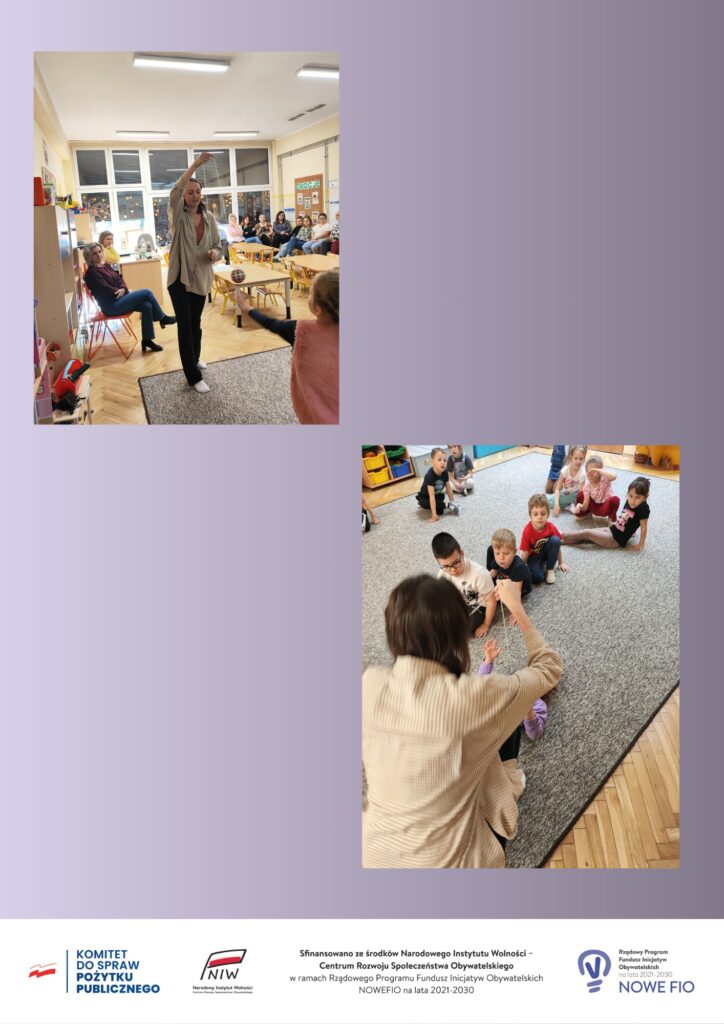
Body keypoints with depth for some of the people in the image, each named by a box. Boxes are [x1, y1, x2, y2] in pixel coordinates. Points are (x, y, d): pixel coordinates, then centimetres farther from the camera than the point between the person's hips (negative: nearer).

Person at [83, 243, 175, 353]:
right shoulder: (91, 273, -11)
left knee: (146, 306, -16)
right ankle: (163, 318, 4)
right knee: (146, 293, -14)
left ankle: (147, 340, -9)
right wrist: (120, 291, -5)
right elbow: (108, 291, -16)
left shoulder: (105, 266, 14)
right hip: (111, 306, -8)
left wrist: (123, 289, -11)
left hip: (119, 300, 8)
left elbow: (119, 279, 10)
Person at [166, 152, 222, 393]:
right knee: (185, 326, -5)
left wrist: (215, 253, -19)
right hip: (179, 278, -4)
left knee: (196, 324, 19)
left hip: (201, 278, 4)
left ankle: (194, 358, 42)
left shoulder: (209, 218, 4)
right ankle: (193, 377, -3)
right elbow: (174, 192, -29)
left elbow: (218, 246, 7)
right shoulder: (178, 215, -9)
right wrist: (194, 166, -36)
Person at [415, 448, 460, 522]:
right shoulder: (429, 475, -36)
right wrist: (434, 515, -39)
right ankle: (448, 505, -21)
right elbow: (431, 496, -38)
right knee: (423, 503, -36)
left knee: (440, 511, -22)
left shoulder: (444, 472, -20)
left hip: (438, 495, 4)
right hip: (425, 497, -4)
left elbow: (448, 488, -6)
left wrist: (452, 502, -2)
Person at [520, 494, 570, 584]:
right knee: (537, 577, -32)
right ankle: (542, 566, 5)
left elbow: (557, 546, -3)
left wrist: (561, 563, 3)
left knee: (555, 540, -29)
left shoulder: (551, 527, -17)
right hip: (534, 555, -4)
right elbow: (525, 553, -18)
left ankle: (550, 570, -12)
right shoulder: (527, 530, -24)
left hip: (546, 552, 4)